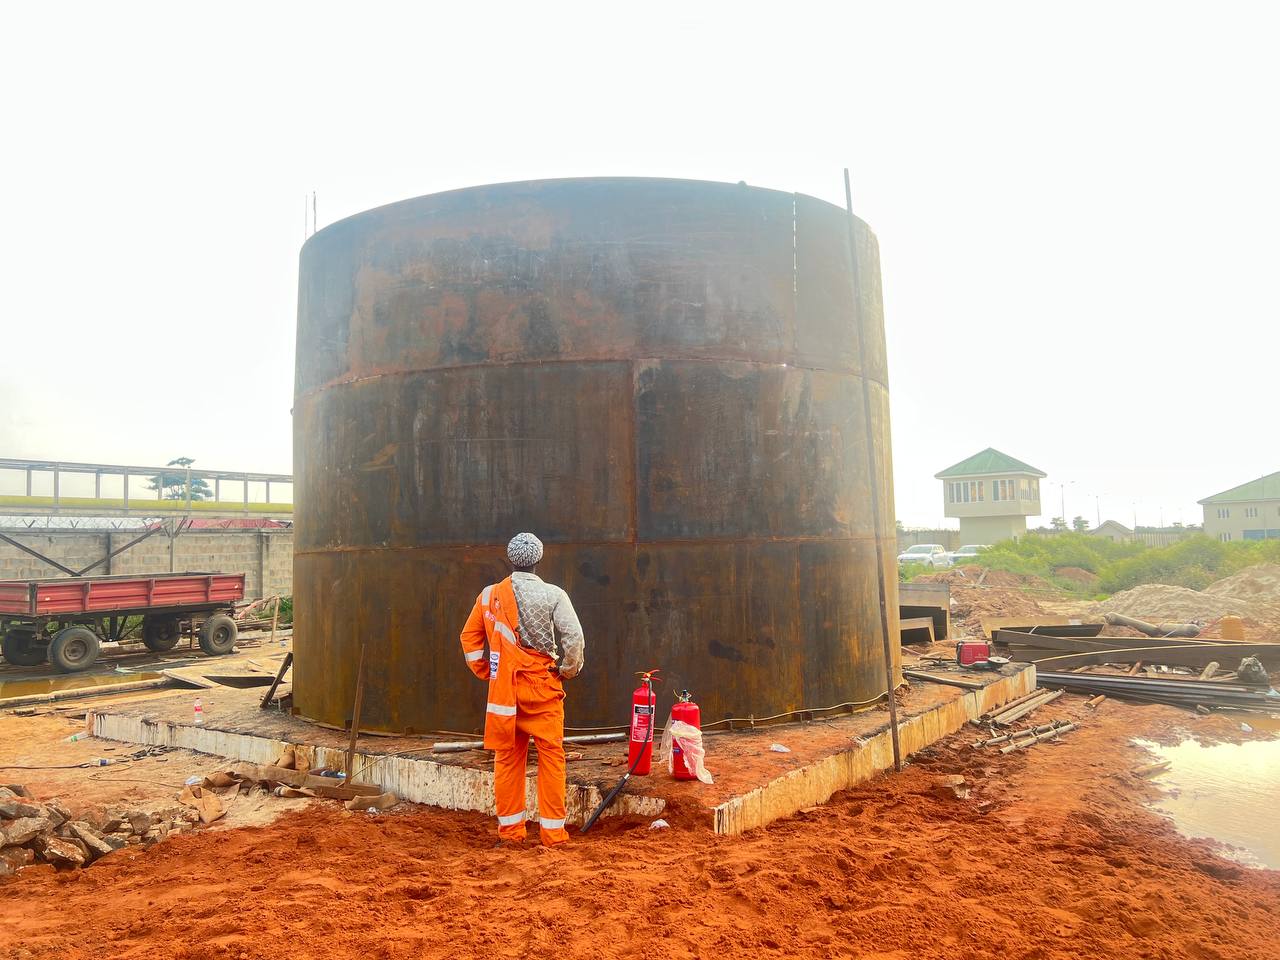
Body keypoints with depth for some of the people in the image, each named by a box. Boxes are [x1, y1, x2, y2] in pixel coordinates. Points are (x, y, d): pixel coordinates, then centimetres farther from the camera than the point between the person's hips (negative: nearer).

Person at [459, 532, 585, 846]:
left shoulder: (490, 594, 3)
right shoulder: (553, 595, -7)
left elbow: (470, 637, 9)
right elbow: (574, 637, -14)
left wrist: (486, 672, 15)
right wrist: (568, 670, 0)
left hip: (503, 688, 3)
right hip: (543, 687, -3)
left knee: (507, 758, 12)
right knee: (551, 756, 5)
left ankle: (509, 832, 19)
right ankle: (553, 833, 8)